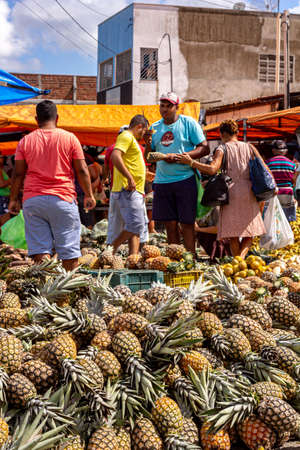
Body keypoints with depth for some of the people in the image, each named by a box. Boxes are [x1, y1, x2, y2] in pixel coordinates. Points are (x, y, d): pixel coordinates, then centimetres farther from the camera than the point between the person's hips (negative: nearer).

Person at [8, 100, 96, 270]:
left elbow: (18, 174, 6)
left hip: (32, 199, 2)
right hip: (63, 198, -2)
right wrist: (89, 195, 11)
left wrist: (14, 199, 16)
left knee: (39, 249, 1)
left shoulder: (25, 141, 6)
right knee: (69, 249, 4)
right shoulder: (69, 138, 1)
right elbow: (82, 170, 1)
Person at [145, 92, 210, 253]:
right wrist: (148, 144, -6)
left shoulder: (188, 123, 1)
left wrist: (178, 157, -15)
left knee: (187, 223, -4)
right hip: (162, 181, 4)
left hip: (185, 178, -4)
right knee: (170, 224, 6)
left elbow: (204, 149, -5)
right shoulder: (155, 127, 13)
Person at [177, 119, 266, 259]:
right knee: (249, 231, 9)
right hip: (249, 191, 2)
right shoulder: (249, 147, 10)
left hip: (231, 191, -2)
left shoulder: (222, 149, 0)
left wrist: (191, 162, -12)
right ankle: (242, 256, -13)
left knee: (233, 232, 6)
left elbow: (212, 169, -17)